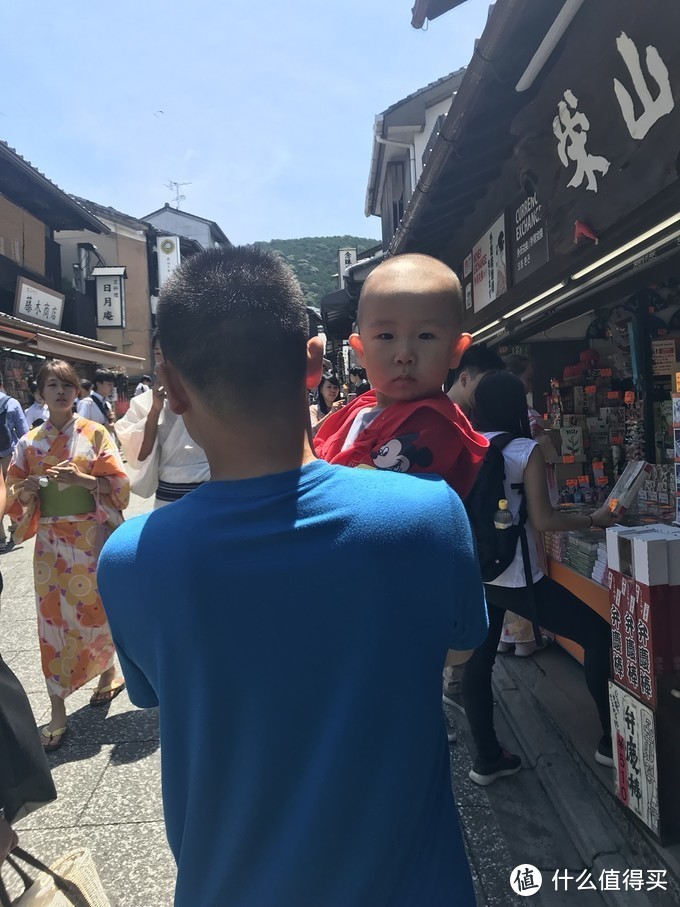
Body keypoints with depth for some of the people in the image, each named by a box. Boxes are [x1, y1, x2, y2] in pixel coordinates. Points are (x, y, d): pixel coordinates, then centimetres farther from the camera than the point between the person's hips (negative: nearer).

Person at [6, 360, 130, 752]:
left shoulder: (95, 433, -2)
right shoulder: (29, 443, 6)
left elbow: (119, 483, -6)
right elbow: (14, 494, 9)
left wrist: (81, 479, -21)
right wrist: (28, 487, -13)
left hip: (91, 538, -2)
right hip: (51, 542, 2)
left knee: (95, 612, 8)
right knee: (54, 620, 3)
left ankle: (108, 670, 37)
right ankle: (58, 710, 11)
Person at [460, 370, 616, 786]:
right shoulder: (526, 451, -10)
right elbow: (543, 520, -14)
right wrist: (594, 519, -2)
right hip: (517, 577, -6)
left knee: (479, 659, 15)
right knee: (599, 633, 10)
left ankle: (487, 758, 25)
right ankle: (613, 739, 19)